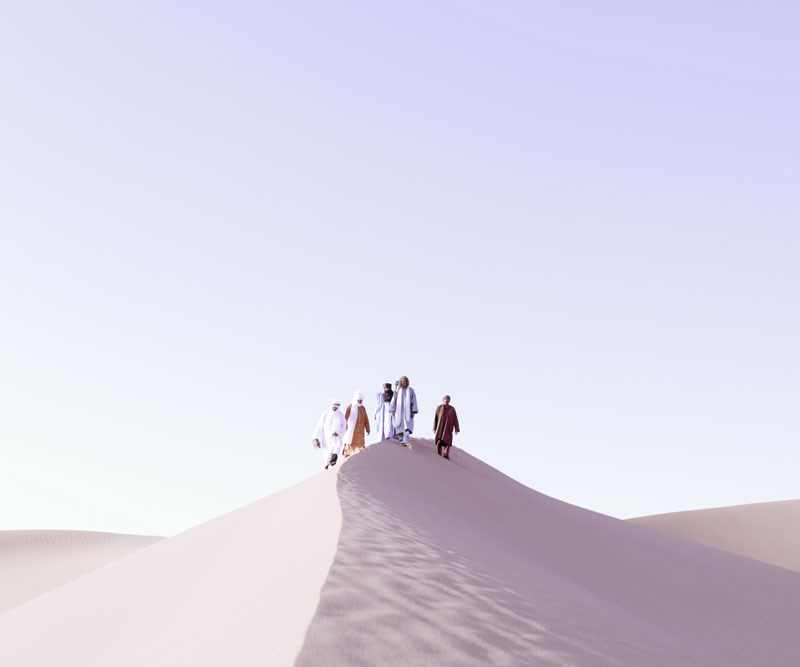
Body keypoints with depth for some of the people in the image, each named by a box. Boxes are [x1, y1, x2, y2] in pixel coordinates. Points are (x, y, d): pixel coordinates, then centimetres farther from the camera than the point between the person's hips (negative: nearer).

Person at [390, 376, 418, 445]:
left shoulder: (411, 390, 4)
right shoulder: (397, 390, 6)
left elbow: (414, 401, 3)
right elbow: (393, 400, 6)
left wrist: (413, 412, -5)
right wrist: (392, 410, -3)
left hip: (408, 411, -2)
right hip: (399, 410, 2)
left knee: (407, 426, -16)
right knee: (400, 426, 4)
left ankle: (405, 441, -27)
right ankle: (401, 438, 17)